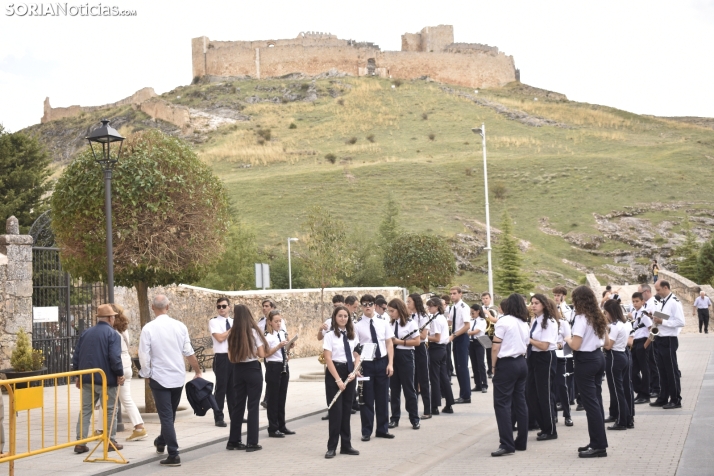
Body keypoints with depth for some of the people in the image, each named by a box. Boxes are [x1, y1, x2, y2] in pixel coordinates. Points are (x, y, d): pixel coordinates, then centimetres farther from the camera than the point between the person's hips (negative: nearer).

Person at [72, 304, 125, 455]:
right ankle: (111, 441, 9)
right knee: (110, 411, 7)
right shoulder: (112, 334, -8)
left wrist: (78, 375, 18)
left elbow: (76, 356, 11)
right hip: (106, 380, -5)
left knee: (85, 410, 9)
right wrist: (120, 374, -7)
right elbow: (115, 357, -19)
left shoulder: (85, 333, 11)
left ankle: (80, 442, 4)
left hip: (87, 380, 5)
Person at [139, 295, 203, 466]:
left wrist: (146, 374, 5)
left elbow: (144, 356, -11)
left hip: (159, 377, -4)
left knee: (166, 416, 0)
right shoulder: (180, 326, -4)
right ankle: (161, 443, 42)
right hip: (178, 377, 4)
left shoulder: (149, 328, -12)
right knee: (170, 414, 21)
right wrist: (197, 371, 13)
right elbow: (189, 352, 0)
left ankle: (173, 455, -5)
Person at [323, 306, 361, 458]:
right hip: (334, 372, -5)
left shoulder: (353, 335, 8)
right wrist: (337, 379, -18)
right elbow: (328, 359, -12)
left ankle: (346, 445, 18)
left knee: (347, 410, 10)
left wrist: (354, 372, -8)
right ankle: (332, 447, 4)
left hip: (349, 373, 5)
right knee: (336, 410, -5)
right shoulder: (330, 336, -8)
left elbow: (357, 357, 10)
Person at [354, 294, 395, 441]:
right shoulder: (357, 326, -4)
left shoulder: (383, 323, 4)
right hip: (366, 364, -3)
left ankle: (382, 429, 23)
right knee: (367, 399, 5)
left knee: (383, 397, 10)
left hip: (382, 362, 3)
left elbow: (389, 344, 5)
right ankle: (366, 431, 15)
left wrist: (390, 363, -3)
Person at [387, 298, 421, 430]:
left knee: (408, 388, 1)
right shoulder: (390, 324, 8)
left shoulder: (410, 323, -8)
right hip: (392, 356, 5)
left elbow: (417, 341, -11)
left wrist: (400, 341, -17)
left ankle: (415, 419, 10)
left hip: (405, 356, -5)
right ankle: (394, 418, 17)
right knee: (394, 388, 9)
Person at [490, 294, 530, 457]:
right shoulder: (524, 324, 12)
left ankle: (507, 445, -11)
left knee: (502, 403, -6)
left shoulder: (504, 321, -9)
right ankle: (521, 442, 13)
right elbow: (525, 346, 13)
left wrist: (493, 366, -3)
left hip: (506, 364, -7)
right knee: (520, 402, 10)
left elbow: (495, 347, -11)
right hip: (522, 363, 7)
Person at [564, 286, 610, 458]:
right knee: (596, 400, 13)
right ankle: (597, 442, 19)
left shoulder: (581, 318, -17)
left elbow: (575, 346, -21)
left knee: (590, 402, -4)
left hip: (585, 361, -9)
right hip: (598, 358, 9)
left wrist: (568, 339, -2)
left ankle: (599, 446, -2)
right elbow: (606, 341, 16)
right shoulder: (598, 317, 9)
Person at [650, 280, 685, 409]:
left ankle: (676, 400, 8)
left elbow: (681, 322, -21)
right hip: (661, 339, 9)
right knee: (662, 370, 13)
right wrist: (656, 320, 1)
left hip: (669, 340, -9)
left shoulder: (674, 302, -14)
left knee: (672, 371, 0)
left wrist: (662, 321, -21)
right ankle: (663, 398, 21)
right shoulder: (662, 302, 13)